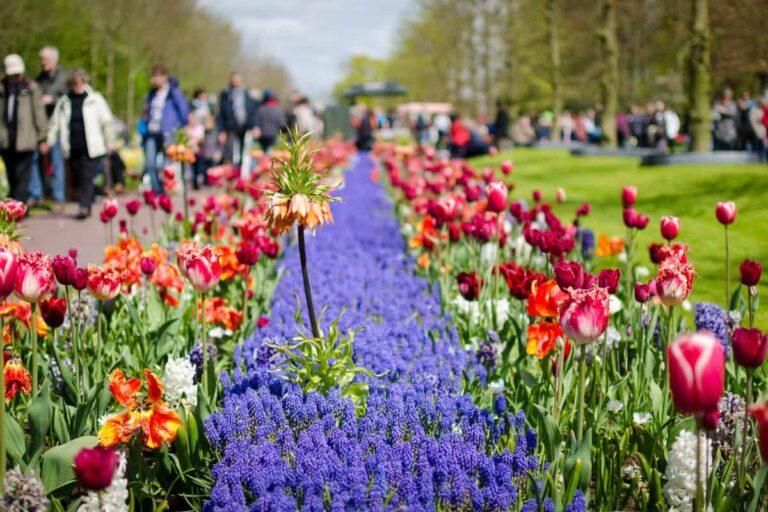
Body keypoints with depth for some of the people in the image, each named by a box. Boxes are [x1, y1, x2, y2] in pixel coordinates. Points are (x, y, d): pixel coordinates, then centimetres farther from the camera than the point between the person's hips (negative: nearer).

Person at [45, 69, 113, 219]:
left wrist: (108, 142, 3)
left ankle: (84, 207, -14)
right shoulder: (64, 102, 10)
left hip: (91, 148, -4)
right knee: (77, 179, 7)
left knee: (86, 177, -11)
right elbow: (55, 123, 12)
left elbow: (106, 122, 5)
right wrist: (49, 142, 4)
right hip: (72, 149, 4)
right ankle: (85, 206, 18)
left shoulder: (95, 99, 3)